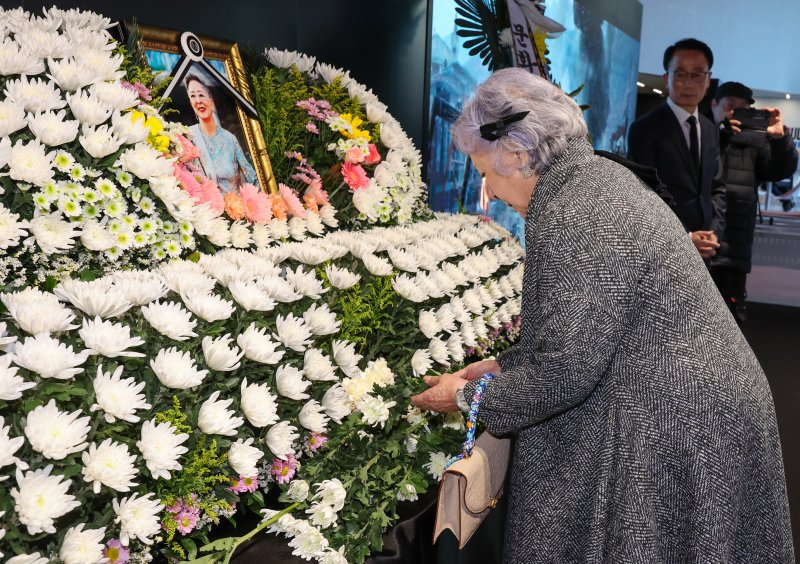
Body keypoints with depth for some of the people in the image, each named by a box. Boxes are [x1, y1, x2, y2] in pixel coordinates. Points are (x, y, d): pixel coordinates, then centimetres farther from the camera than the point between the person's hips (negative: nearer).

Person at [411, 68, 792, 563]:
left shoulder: (569, 221, -24)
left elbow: (565, 371, -22)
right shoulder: (602, 175, 7)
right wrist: (502, 366, 13)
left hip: (676, 436, -9)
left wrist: (469, 396, -7)